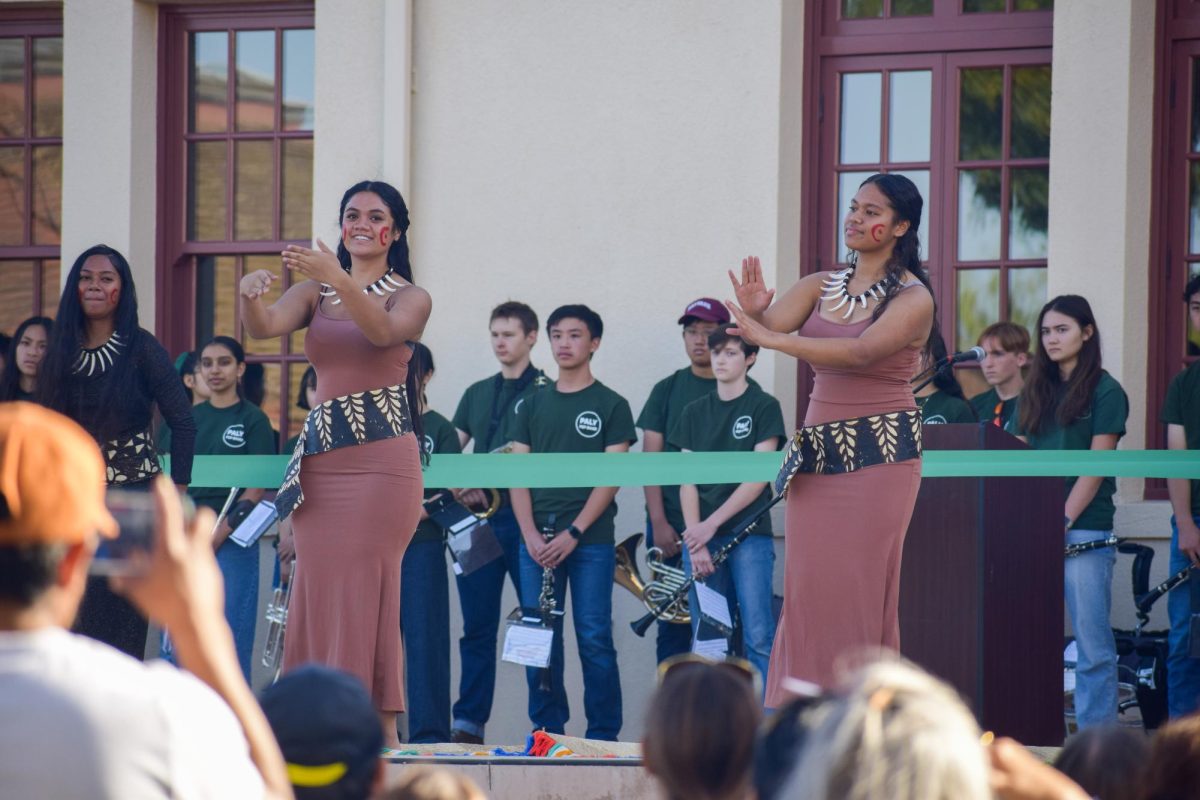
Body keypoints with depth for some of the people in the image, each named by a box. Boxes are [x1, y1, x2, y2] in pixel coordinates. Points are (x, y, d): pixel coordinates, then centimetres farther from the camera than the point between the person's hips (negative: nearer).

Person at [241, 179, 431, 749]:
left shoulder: (409, 298, 4)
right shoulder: (314, 293, 15)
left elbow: (383, 330, -18)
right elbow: (266, 327, -4)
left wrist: (338, 278, -34)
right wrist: (251, 295, -27)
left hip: (381, 458, -4)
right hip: (319, 458, 4)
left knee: (366, 586, -8)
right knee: (317, 588, 0)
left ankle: (378, 721, -7)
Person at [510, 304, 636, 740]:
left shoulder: (611, 406, 3)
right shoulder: (534, 404, 14)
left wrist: (574, 533, -13)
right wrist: (531, 533, -5)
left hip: (589, 540, -3)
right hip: (536, 540, 3)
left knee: (594, 640, -5)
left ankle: (603, 735, 0)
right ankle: (547, 733, 9)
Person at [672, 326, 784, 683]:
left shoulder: (764, 407, 2)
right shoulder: (695, 412, 14)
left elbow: (758, 478, -5)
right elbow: (688, 481, 8)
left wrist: (711, 524, -11)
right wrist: (696, 542, -5)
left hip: (749, 536, -4)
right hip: (701, 536, 4)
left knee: (758, 637, -12)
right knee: (706, 640, 1)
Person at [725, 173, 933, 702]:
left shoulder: (912, 299, -5)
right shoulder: (821, 287, 13)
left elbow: (862, 351, -21)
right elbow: (767, 325, 0)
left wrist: (772, 338, -27)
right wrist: (754, 310, -24)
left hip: (878, 457, -5)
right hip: (817, 454, 5)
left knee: (860, 592, -6)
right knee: (808, 589, 0)